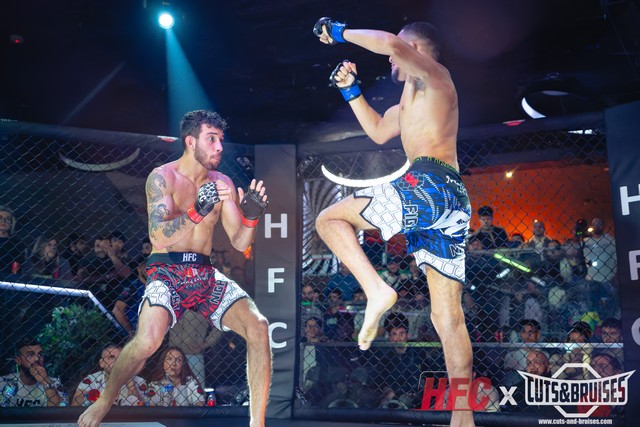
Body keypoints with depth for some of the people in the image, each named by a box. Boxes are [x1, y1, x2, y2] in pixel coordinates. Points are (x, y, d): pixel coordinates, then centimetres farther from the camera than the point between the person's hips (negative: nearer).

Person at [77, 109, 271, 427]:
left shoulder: (222, 184, 8)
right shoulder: (163, 178, -5)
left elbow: (240, 243, 6)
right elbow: (159, 234, -19)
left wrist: (251, 216, -15)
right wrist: (197, 210, -33)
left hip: (205, 275, 5)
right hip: (167, 272, -4)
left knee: (258, 326, -17)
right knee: (148, 340, -31)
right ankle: (105, 401, 0)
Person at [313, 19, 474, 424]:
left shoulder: (433, 75, 6)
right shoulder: (411, 100, 33)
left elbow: (389, 42, -14)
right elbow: (379, 131, 43)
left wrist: (341, 32, 0)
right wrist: (351, 90, 35)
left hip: (427, 185, -10)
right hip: (455, 203, 10)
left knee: (329, 219, 0)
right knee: (448, 318, 6)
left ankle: (377, 290, -18)